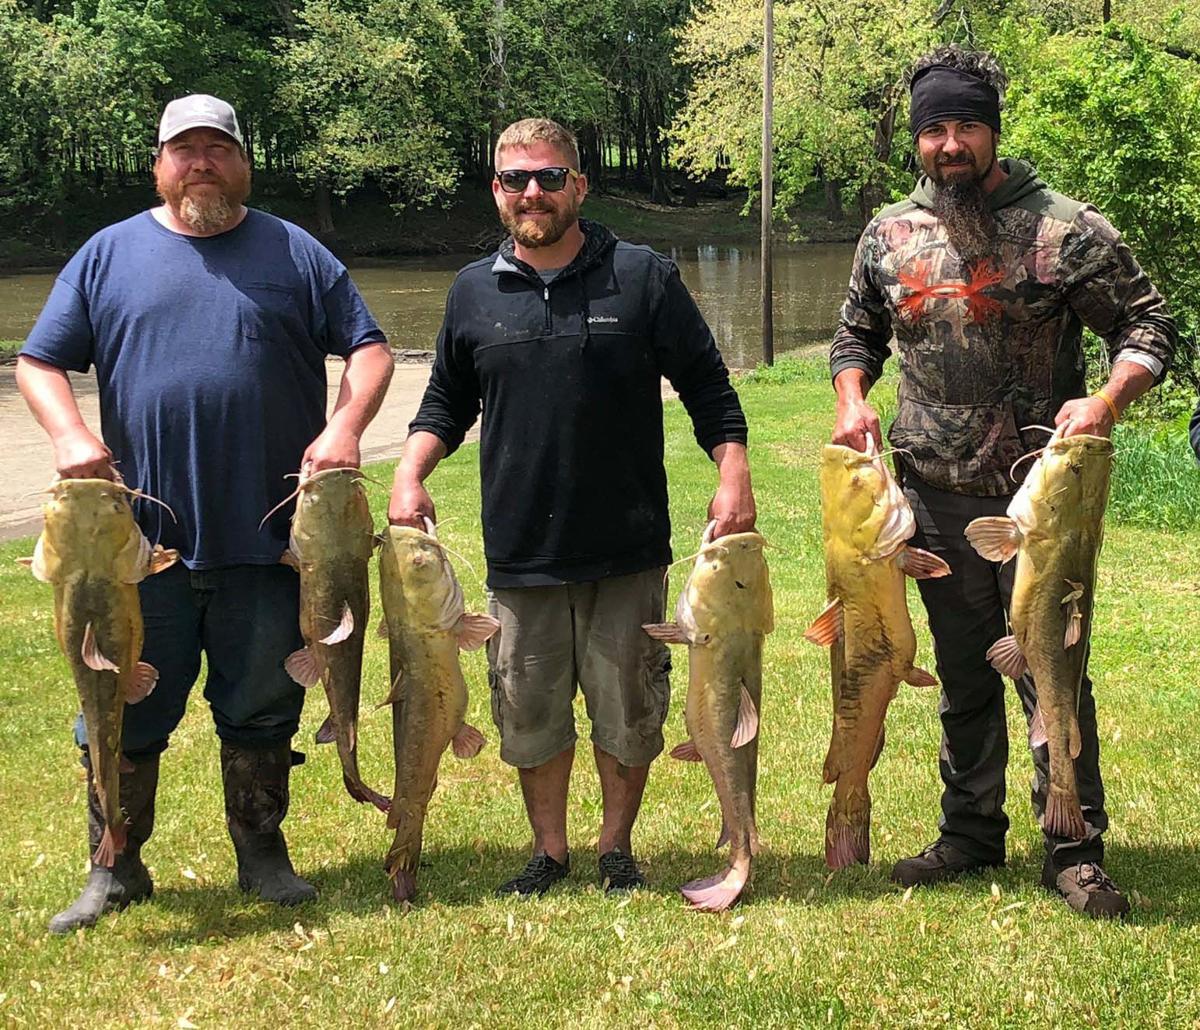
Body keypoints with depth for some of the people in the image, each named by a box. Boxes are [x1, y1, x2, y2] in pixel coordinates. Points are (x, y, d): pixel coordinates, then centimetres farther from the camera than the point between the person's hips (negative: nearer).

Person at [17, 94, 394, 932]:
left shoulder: (295, 255, 8)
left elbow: (369, 348, 6)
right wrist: (70, 434, -11)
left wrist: (347, 426, -12)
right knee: (123, 707, 6)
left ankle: (262, 853, 25)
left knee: (263, 706, 10)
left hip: (267, 538, 0)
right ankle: (116, 867, 20)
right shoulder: (109, 255, 8)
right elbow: (40, 361, 8)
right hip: (141, 538, 0)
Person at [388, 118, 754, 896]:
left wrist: (733, 473, -8)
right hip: (520, 552, 2)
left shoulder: (643, 277, 1)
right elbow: (447, 401, 17)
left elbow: (708, 387, 4)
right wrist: (410, 474, 2)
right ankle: (550, 852, 25)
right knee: (530, 714, 8)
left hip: (627, 549, -2)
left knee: (628, 712, 6)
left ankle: (617, 848, 25)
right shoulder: (474, 292, 8)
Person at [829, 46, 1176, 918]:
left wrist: (1108, 401, -22)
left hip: (1040, 494, -4)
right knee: (963, 676, 15)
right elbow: (856, 334, 20)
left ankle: (1074, 852, 11)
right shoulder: (890, 235, 6)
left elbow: (1149, 326, -5)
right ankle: (972, 833, 28)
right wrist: (853, 401, 1)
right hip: (936, 497, 4)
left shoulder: (1065, 228, -7)